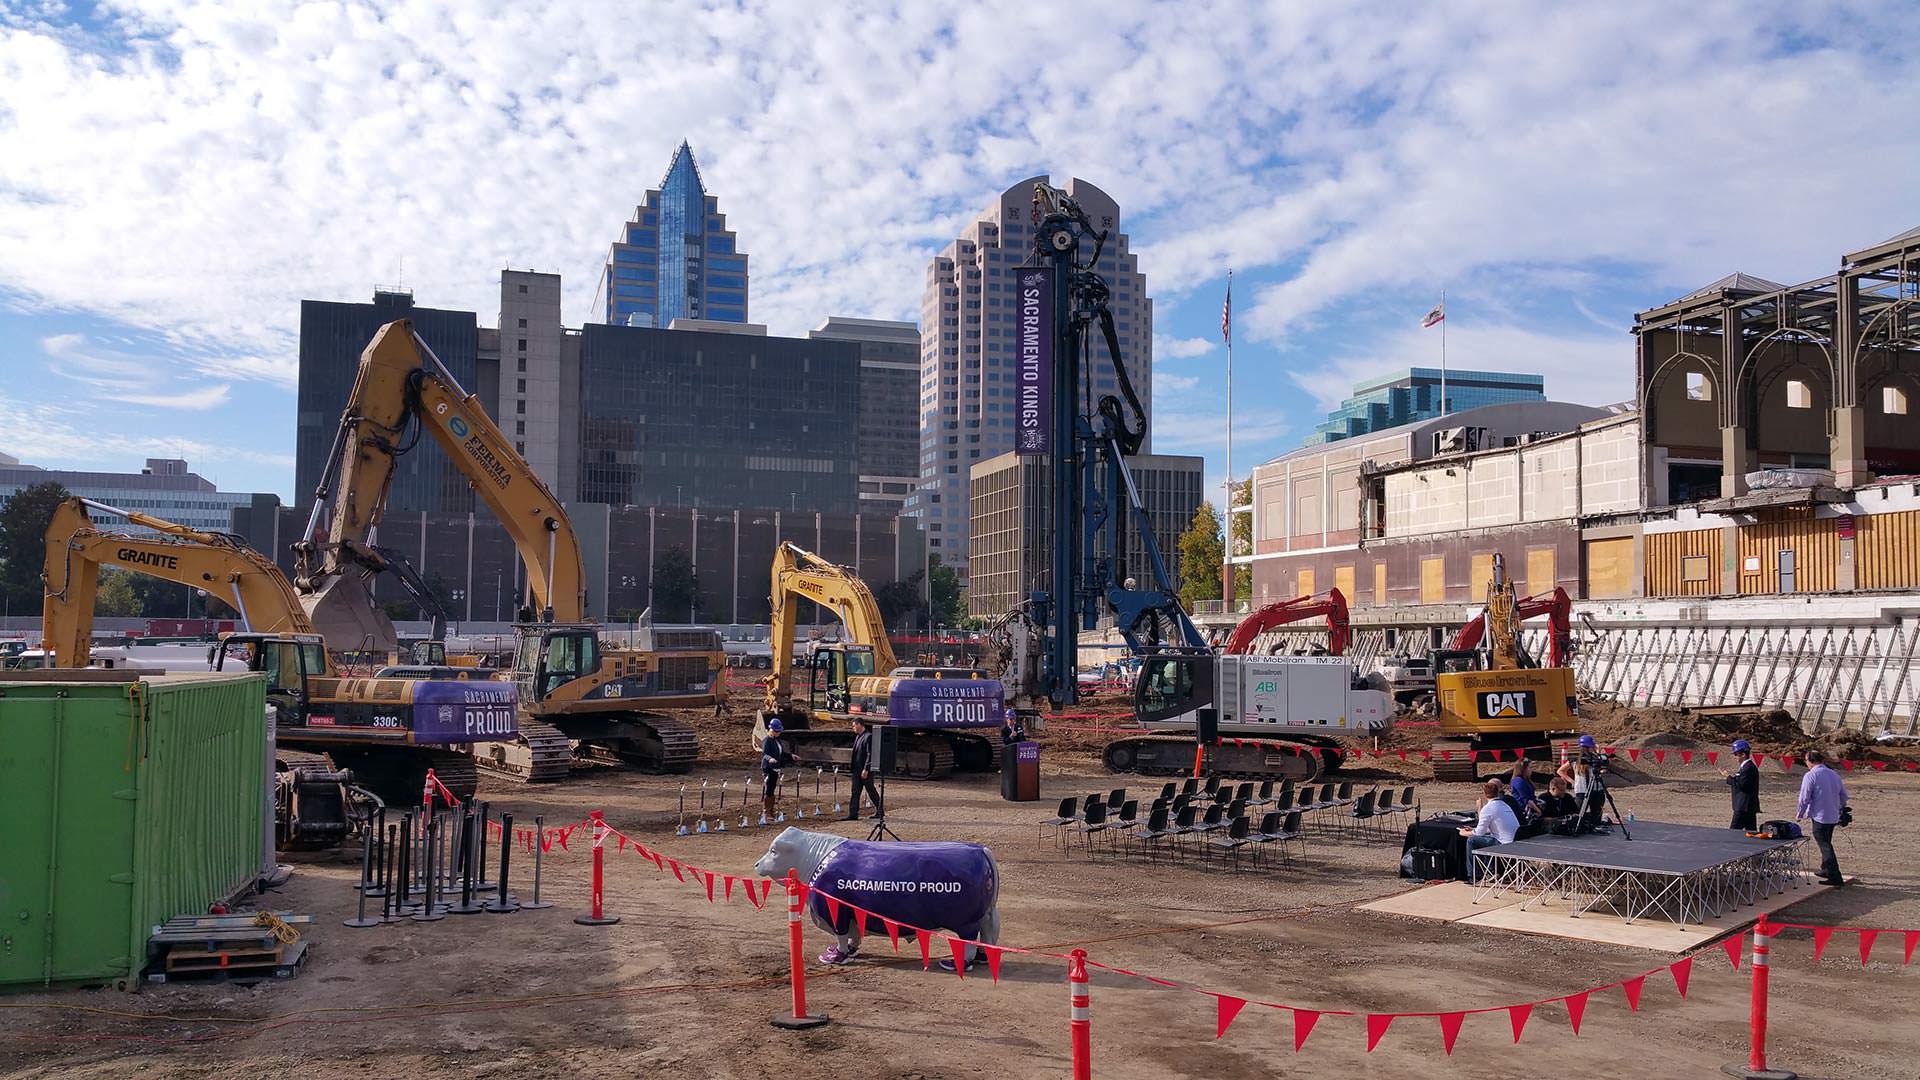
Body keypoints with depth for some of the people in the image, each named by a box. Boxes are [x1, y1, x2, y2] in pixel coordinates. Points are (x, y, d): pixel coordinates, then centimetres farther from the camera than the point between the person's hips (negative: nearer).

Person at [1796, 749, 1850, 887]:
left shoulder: (1811, 775, -13)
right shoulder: (1834, 774, 8)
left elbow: (1804, 798, -13)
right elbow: (1844, 796, 14)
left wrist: (1799, 815, 1)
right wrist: (1840, 810, 29)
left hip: (1820, 816, -7)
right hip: (1833, 817, 7)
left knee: (1825, 846, -3)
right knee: (1826, 844, 22)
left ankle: (1836, 879, -7)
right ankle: (1826, 870, 35)